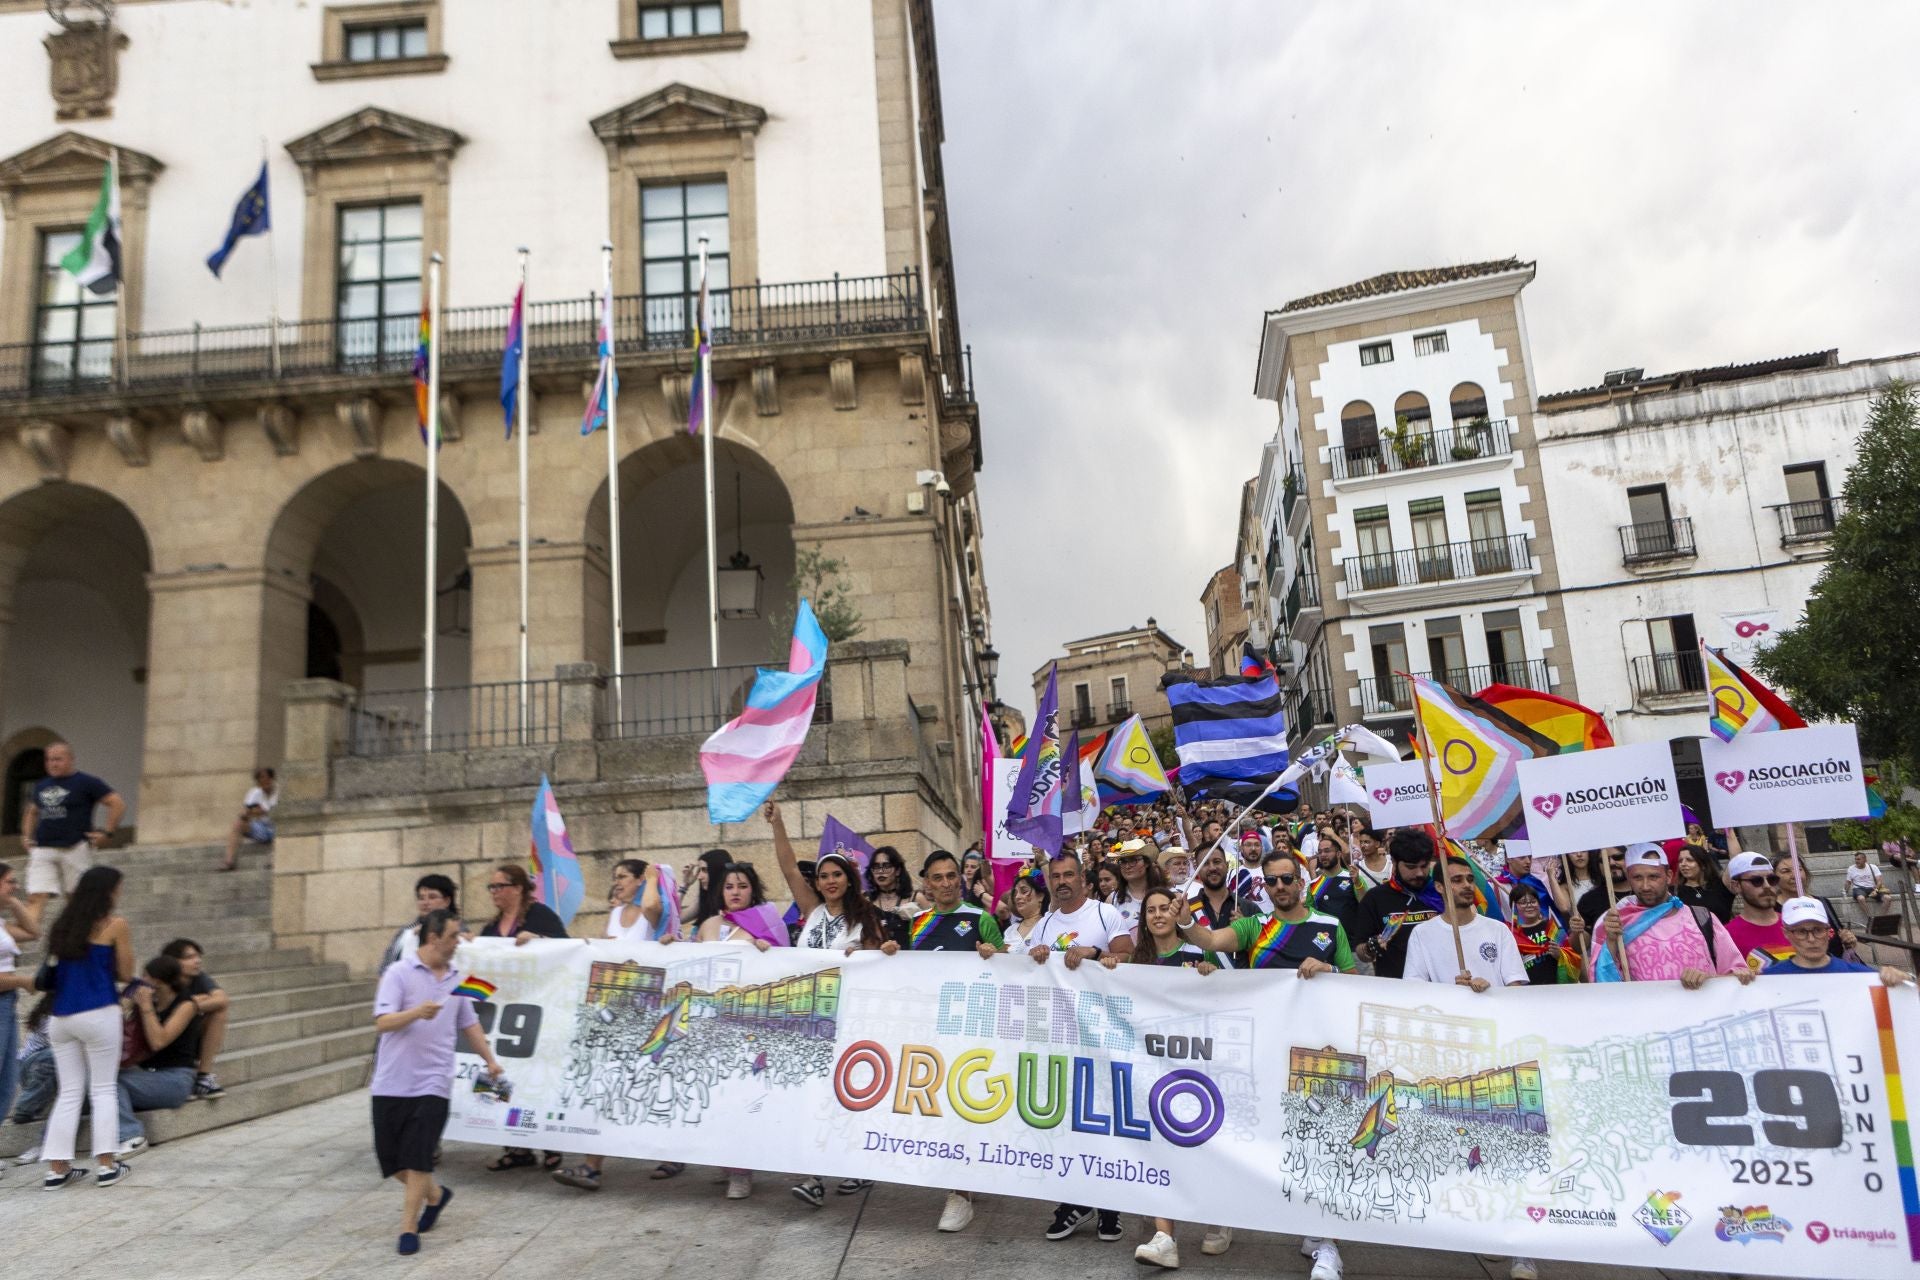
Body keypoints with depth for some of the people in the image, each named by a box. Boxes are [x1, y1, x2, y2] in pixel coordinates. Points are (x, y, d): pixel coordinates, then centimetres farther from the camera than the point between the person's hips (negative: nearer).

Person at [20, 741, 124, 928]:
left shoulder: (86, 783, -3)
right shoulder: (41, 786, 16)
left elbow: (118, 804, -7)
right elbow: (32, 812, 32)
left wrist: (107, 832, -13)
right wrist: (26, 836, 17)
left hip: (75, 849, -4)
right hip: (42, 850, 5)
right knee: (35, 898, -9)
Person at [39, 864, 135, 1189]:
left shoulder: (62, 925, 11)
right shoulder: (115, 924, -5)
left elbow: (56, 968, 15)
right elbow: (125, 973, -1)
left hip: (60, 1016, 5)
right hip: (98, 1013, -5)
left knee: (69, 1092, 11)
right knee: (104, 1089, 3)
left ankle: (57, 1168, 9)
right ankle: (107, 1165, 2)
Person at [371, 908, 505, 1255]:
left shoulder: (456, 979, 8)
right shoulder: (399, 973, -7)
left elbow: (469, 1024, 20)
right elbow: (382, 1022, -17)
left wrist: (490, 1059, 18)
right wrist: (417, 1012, -34)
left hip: (432, 1083, 2)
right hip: (391, 1083, -2)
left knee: (418, 1158, -5)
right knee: (391, 1157, 7)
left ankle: (409, 1227, 7)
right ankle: (435, 1194, 31)